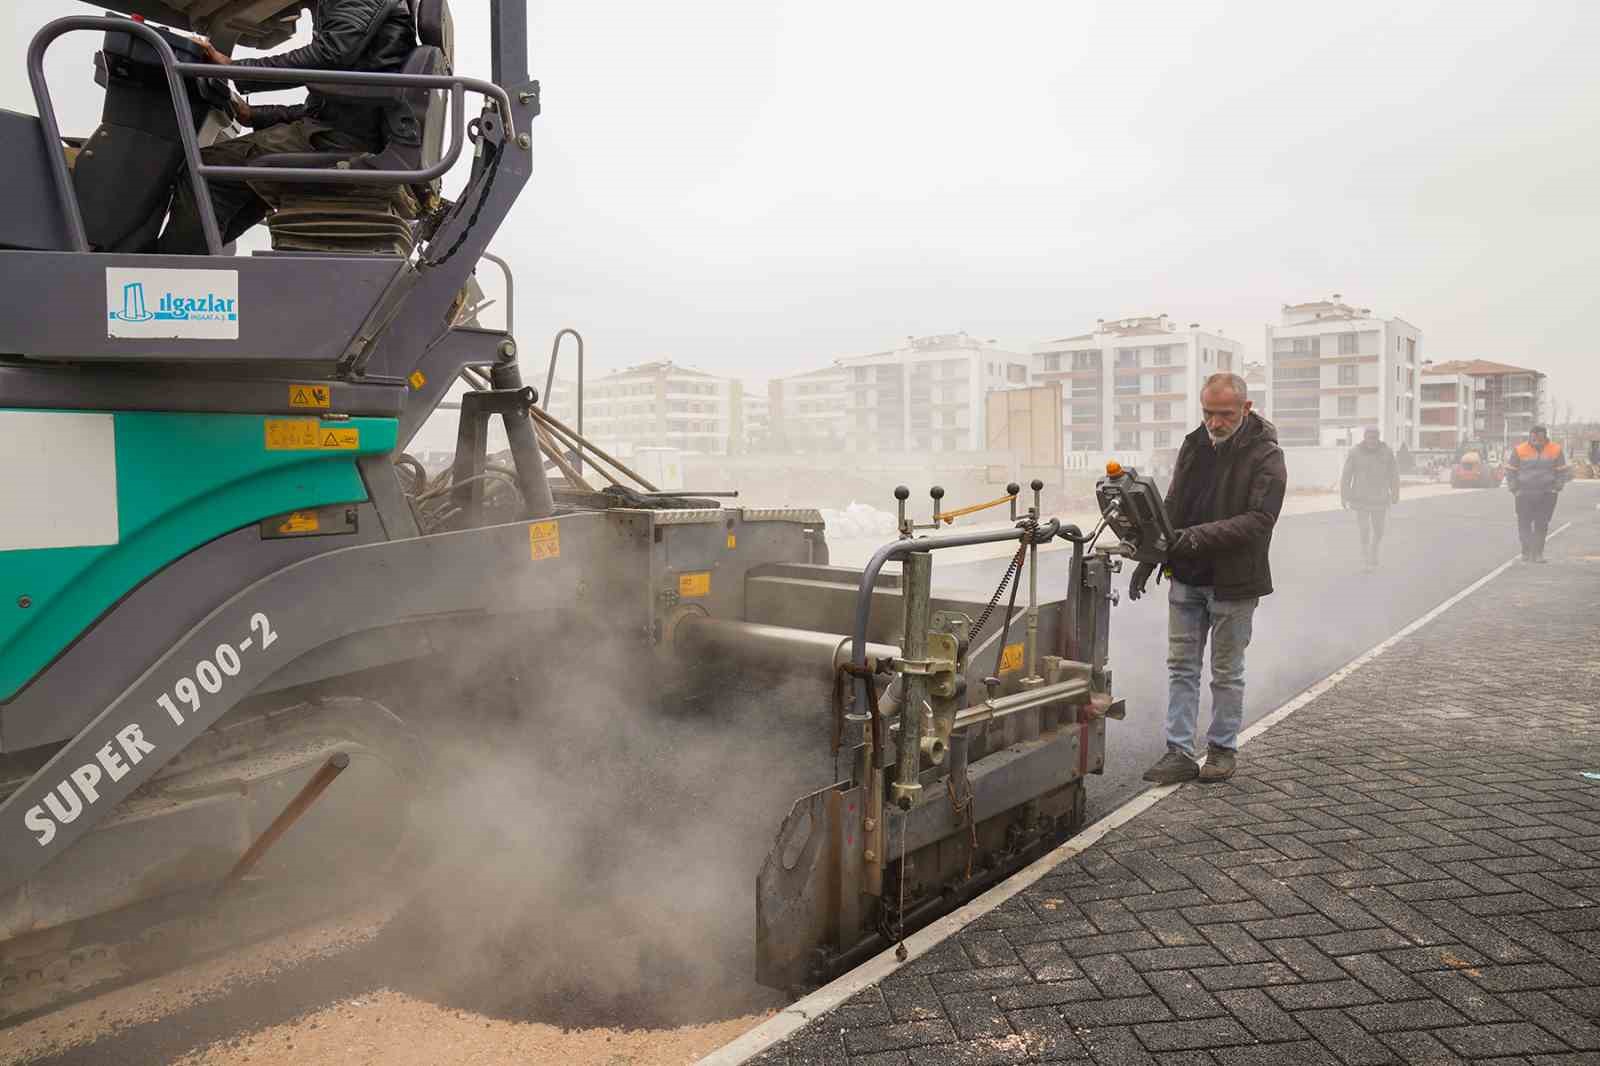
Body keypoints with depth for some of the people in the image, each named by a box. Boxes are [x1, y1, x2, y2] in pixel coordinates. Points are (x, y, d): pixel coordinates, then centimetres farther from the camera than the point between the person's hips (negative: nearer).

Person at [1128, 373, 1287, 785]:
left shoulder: (1266, 456, -12)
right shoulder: (1194, 445, 7)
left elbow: (1259, 519, -21)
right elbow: (1172, 508, 12)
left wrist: (1202, 535, -31)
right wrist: (1147, 560, 8)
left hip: (1233, 583, -5)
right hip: (1186, 578, 6)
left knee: (1227, 672, 8)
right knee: (1182, 666, 7)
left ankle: (1222, 748, 23)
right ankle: (1179, 751, 13)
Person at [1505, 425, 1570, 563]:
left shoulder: (1556, 450, -1)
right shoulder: (1519, 450, -5)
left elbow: (1563, 471, 9)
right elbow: (1510, 471, 4)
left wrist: (1556, 488, 0)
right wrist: (1514, 489, -2)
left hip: (1547, 494, 1)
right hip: (1524, 494, -1)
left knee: (1542, 525, 3)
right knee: (1524, 524, -2)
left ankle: (1538, 553, 10)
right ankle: (1526, 552, 5)